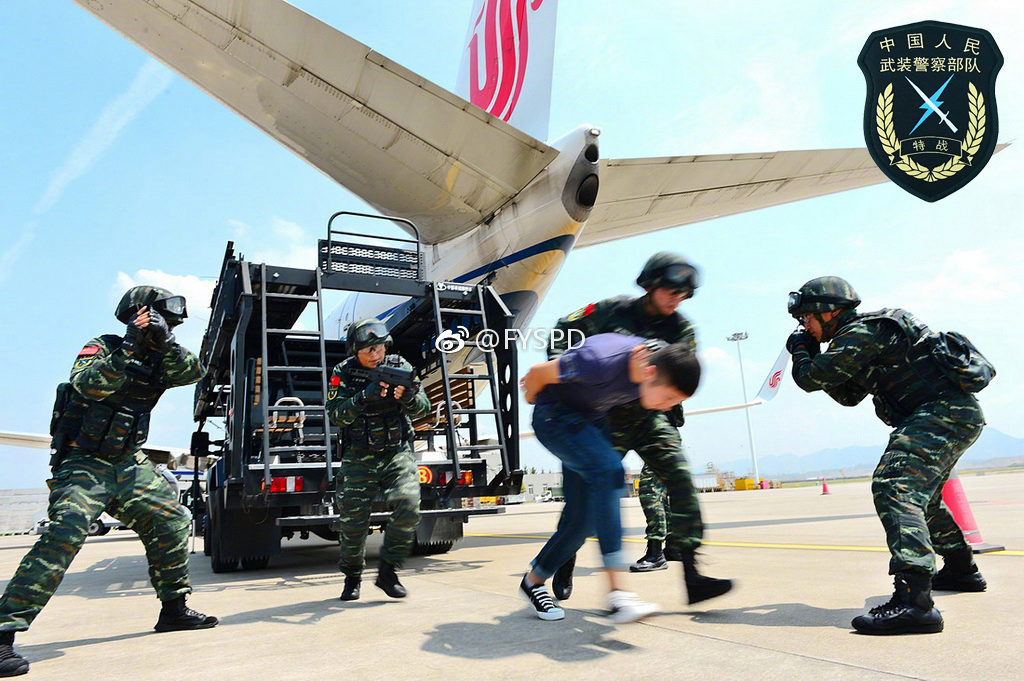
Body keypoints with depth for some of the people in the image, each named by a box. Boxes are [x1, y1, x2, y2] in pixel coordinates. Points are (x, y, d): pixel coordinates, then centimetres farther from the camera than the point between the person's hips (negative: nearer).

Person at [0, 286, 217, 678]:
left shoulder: (158, 360, 8)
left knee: (172, 523, 5)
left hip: (130, 466, 6)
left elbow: (193, 372, -8)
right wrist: (129, 346, -31)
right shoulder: (103, 348, -8)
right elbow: (86, 385, -27)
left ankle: (174, 609, 18)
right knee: (64, 536, -22)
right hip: (83, 465, -6)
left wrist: (165, 342, -21)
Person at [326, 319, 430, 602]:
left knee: (409, 506, -19)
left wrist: (408, 397, -27)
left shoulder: (399, 366, -1)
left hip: (397, 454, 1)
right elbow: (336, 414, -12)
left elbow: (423, 408, -5)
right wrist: (365, 396, -27)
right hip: (358, 460, 0)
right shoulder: (344, 372, -3)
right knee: (353, 520, 0)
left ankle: (387, 572, -1)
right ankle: (352, 577, 27)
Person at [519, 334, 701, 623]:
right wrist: (531, 399, 0)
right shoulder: (603, 361, -36)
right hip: (554, 414, -7)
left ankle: (533, 581, 23)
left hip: (591, 419, 8)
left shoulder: (655, 363, -13)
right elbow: (537, 372, -21)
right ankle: (615, 593, -33)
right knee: (608, 468, -31)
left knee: (582, 518, 1)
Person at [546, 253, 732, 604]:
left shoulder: (681, 330, 0)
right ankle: (564, 562, 21)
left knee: (679, 477, -16)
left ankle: (691, 574, -13)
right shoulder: (614, 310, -6)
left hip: (651, 417, 2)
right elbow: (566, 328, 2)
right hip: (607, 418, -2)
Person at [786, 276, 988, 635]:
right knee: (921, 496, 26)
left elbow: (811, 378, -15)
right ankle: (962, 571, 43)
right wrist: (813, 353, 16)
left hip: (942, 413, -11)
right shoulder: (870, 332, 20)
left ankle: (914, 601, -35)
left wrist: (800, 350, 6)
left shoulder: (860, 332, -12)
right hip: (958, 413, 11)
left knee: (894, 488, -24)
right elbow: (849, 396, 26)